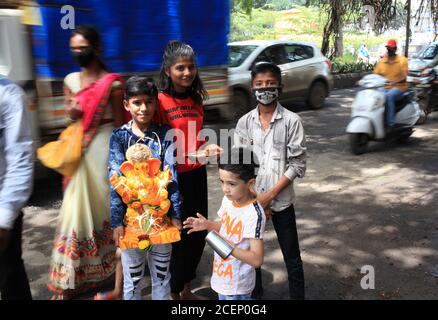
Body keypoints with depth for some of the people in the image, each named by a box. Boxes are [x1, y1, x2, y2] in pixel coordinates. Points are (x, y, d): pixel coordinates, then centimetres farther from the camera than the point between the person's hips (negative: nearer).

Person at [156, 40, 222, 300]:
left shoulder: (195, 99, 8)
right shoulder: (160, 101, -14)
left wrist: (207, 148, 1)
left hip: (197, 174, 7)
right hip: (172, 178, -7)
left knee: (199, 234, 15)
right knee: (179, 237, 6)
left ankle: (186, 289, 37)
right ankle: (174, 292, 30)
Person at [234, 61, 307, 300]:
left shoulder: (291, 121, -8)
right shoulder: (244, 122, 0)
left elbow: (298, 165, -9)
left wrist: (270, 195, -13)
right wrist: (256, 200, -6)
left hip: (281, 200, -2)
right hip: (250, 199, 3)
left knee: (291, 256, 8)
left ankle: (298, 295, 26)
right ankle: (254, 294, 37)